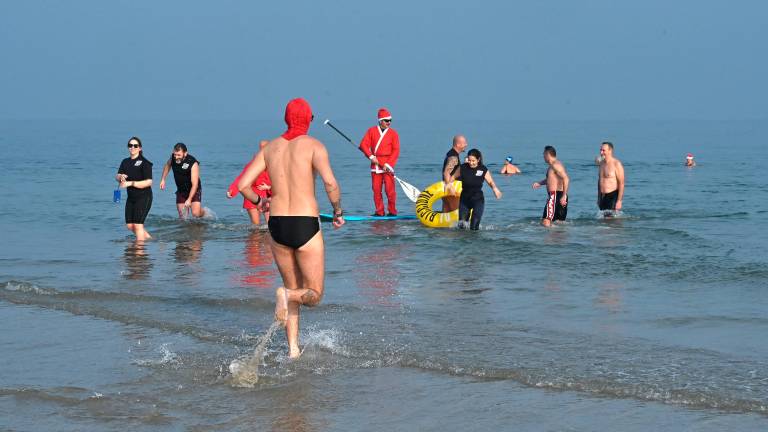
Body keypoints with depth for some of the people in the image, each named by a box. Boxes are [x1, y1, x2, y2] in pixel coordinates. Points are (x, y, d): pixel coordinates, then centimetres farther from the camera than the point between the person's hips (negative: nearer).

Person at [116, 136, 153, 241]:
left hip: (144, 197, -7)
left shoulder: (144, 163, -11)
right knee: (129, 225, 8)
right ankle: (148, 237, 27)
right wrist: (120, 177, -23)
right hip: (131, 197, 7)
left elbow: (149, 182, -18)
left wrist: (130, 183, -24)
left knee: (138, 224, -10)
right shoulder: (125, 162, 10)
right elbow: (117, 177, 2)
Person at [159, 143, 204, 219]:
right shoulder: (173, 158, -12)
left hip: (194, 190, -4)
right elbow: (167, 165, 15)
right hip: (181, 191, 4)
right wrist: (163, 179, 9)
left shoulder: (193, 164, -28)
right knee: (182, 216, -2)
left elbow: (194, 184, -29)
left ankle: (203, 211, 18)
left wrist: (189, 199, -35)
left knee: (196, 214, -16)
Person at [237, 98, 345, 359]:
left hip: (277, 227, 4)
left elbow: (243, 185, 2)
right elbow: (330, 183, -20)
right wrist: (338, 211, -3)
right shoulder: (313, 146, -4)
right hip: (306, 227, -4)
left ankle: (293, 349, 11)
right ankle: (286, 296, -24)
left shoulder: (270, 148, 8)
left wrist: (258, 201, 23)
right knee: (314, 295, 8)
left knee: (293, 289, 21)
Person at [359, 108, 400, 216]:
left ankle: (392, 211, 2)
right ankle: (379, 212, 10)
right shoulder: (371, 131, 8)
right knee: (376, 189, 3)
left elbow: (396, 150, -4)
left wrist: (388, 164, -13)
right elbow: (364, 144, 2)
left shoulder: (393, 133, 2)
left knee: (390, 189, -8)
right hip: (375, 163, 2)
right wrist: (371, 156, -11)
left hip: (388, 164, -2)